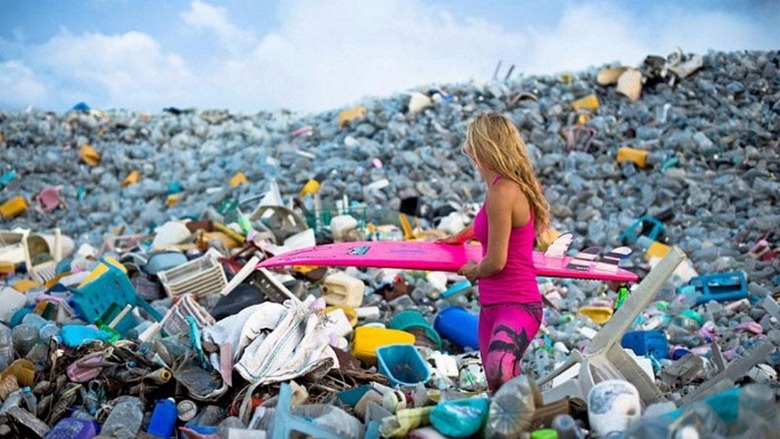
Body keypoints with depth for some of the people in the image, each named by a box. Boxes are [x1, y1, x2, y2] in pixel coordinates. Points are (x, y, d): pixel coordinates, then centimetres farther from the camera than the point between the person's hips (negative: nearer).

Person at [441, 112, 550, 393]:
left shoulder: (501, 191, -18)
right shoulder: (517, 186, 11)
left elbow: (495, 262, -17)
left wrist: (474, 270, 6)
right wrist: (463, 235, 54)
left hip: (515, 305, -10)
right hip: (493, 306, 10)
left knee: (499, 373, -35)